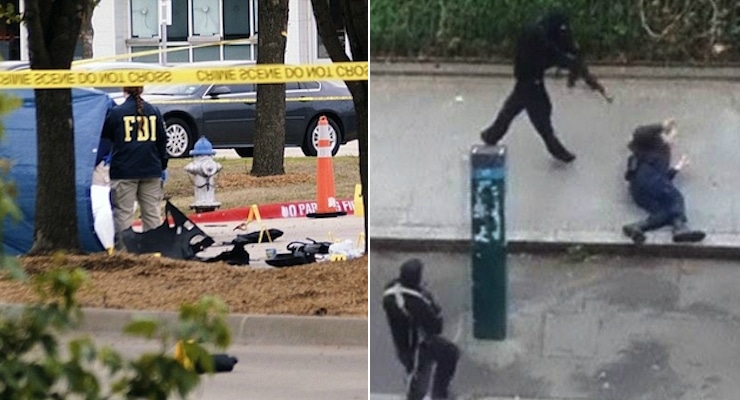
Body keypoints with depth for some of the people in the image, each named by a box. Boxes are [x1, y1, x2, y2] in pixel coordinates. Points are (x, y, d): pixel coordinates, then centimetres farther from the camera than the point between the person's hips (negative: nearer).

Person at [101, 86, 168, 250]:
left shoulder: (116, 112, -7)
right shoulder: (154, 112, 4)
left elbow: (104, 134, 5)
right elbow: (162, 141, 9)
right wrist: (163, 166, 17)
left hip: (124, 171, -3)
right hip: (151, 170, 3)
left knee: (123, 212, 0)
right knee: (152, 212, 9)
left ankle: (122, 248, -3)